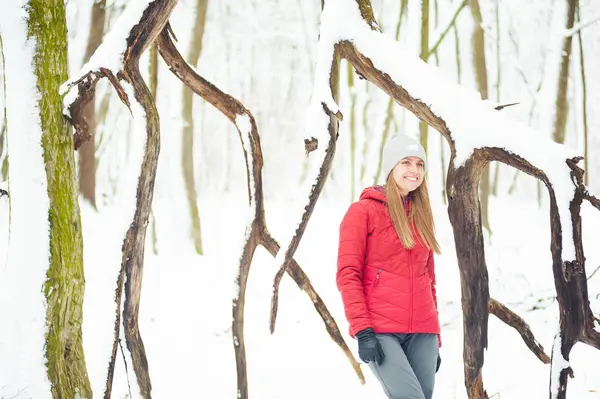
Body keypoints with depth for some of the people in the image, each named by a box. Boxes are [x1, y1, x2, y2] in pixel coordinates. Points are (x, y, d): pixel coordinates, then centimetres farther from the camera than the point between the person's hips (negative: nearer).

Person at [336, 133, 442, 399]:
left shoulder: (421, 216, 17)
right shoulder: (363, 211, 1)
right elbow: (347, 274, -5)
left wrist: (435, 338, 17)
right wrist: (362, 330, -13)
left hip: (421, 332, 5)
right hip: (379, 333, -5)